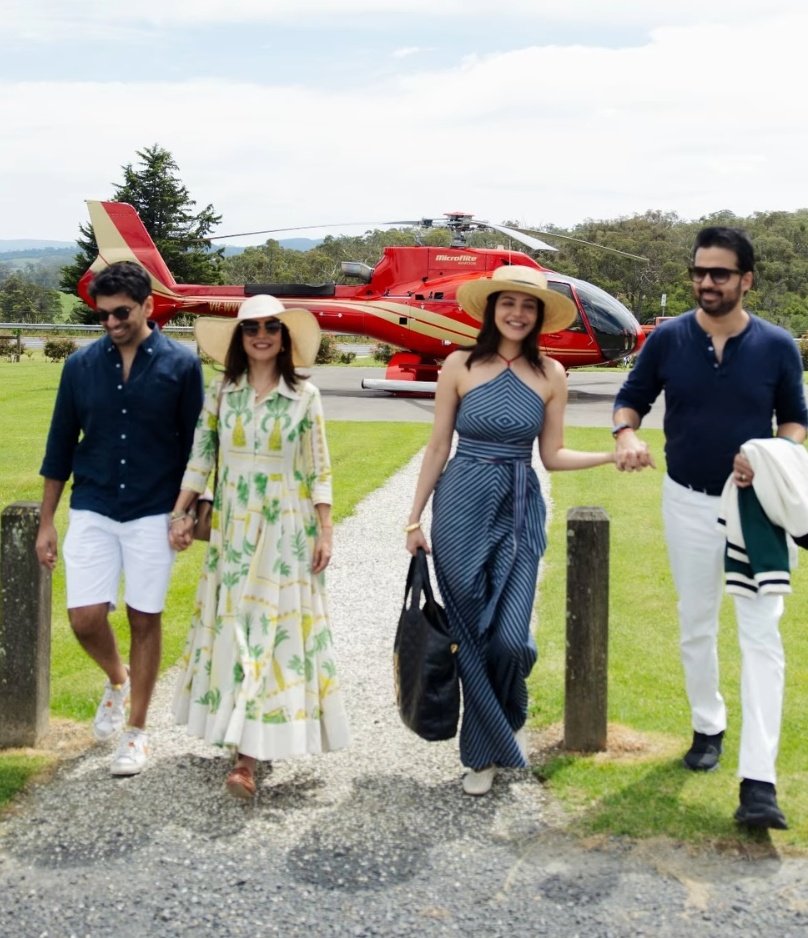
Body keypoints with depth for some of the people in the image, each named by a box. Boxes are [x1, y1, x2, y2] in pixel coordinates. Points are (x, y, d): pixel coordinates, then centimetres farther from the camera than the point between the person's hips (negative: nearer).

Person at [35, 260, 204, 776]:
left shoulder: (181, 364, -5)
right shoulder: (81, 365, 2)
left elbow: (194, 443, 1)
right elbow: (61, 445, 6)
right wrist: (46, 522, 6)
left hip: (153, 514, -2)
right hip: (92, 511, 2)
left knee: (144, 619, 5)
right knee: (85, 617, -4)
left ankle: (137, 729, 21)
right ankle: (118, 679, 29)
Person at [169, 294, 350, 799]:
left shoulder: (304, 396, -3)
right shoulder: (221, 391, 4)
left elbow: (320, 470, -2)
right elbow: (200, 458, 7)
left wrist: (326, 532, -6)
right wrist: (180, 514, 3)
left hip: (286, 531, -3)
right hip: (233, 529, 3)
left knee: (273, 629, -6)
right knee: (232, 629, 6)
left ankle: (249, 759, -8)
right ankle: (240, 735, 19)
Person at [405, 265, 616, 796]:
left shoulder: (550, 375, 4)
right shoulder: (460, 366, 0)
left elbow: (553, 456, 7)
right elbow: (438, 445, 3)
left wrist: (613, 455, -7)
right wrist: (416, 517, 3)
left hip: (520, 512, 1)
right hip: (462, 507, -1)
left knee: (510, 636, -8)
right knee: (470, 632, 4)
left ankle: (511, 719, 26)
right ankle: (485, 752, 21)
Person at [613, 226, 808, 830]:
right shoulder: (668, 339, -6)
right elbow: (632, 398, 5)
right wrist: (627, 434, -18)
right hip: (689, 503, 2)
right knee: (696, 627, 15)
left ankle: (759, 780, -9)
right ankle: (707, 727, 37)